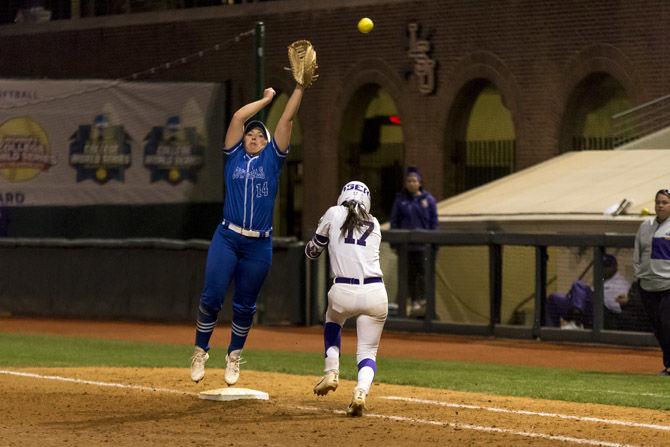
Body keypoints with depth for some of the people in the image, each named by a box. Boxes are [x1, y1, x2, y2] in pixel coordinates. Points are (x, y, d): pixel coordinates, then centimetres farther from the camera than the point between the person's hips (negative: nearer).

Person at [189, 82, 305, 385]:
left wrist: (300, 86, -2)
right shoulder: (234, 156, 10)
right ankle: (201, 351, 7)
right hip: (227, 237, -1)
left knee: (245, 305, 7)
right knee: (212, 296, -9)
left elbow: (287, 120, 4)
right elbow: (238, 117, 4)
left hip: (259, 245, 1)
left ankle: (234, 356, 24)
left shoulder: (272, 159, 11)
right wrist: (267, 98, 12)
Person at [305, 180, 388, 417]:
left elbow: (312, 252, 17)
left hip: (343, 292, -1)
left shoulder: (334, 214, 9)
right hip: (375, 293, 1)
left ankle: (331, 373, 17)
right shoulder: (374, 224, 16)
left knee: (332, 322, 35)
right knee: (368, 352, 13)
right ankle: (361, 391, -16)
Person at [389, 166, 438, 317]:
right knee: (410, 273, 4)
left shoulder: (428, 199, 3)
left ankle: (423, 301, -15)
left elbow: (434, 222, 5)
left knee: (422, 271, -11)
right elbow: (394, 221, 8)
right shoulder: (400, 200, 6)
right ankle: (414, 302, 10)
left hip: (423, 243, -2)